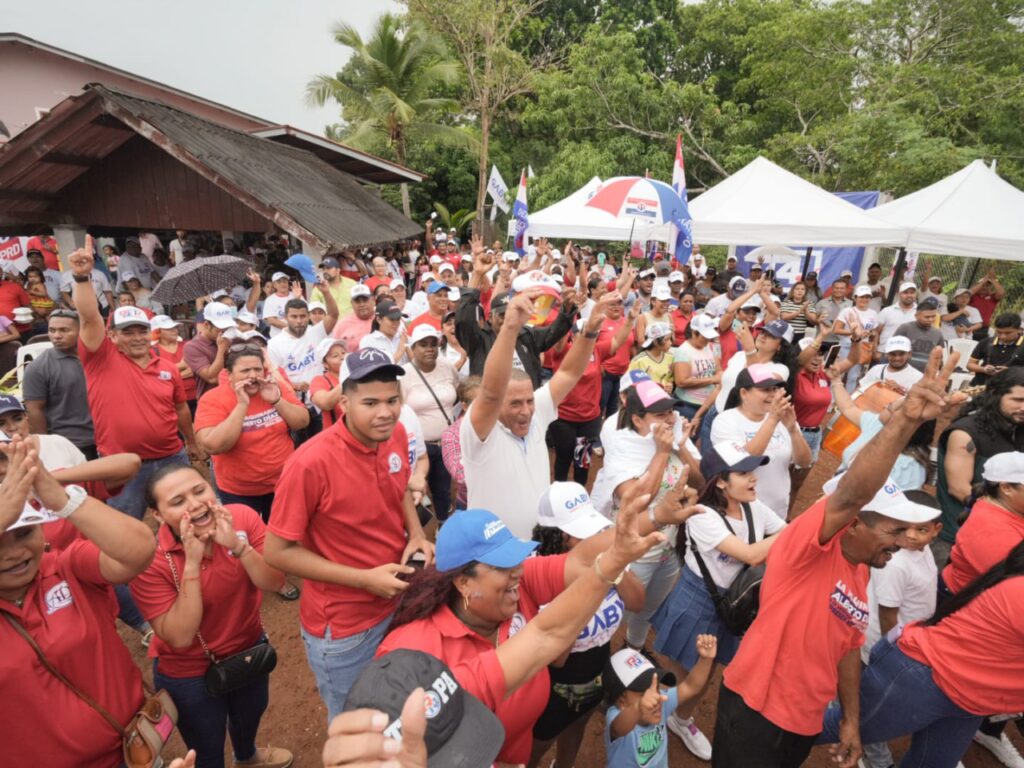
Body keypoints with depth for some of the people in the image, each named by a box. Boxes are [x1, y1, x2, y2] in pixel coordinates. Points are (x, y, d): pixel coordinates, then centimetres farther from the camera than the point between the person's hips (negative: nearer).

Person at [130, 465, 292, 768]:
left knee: (251, 715, 34)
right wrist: (192, 562, -38)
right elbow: (179, 637, -30)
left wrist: (237, 545, -39)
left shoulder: (243, 517, -22)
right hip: (188, 674, -4)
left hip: (250, 648, 4)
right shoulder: (149, 561, -29)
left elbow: (274, 582, -23)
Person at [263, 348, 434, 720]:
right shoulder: (310, 463, -29)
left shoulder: (396, 435, -10)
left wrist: (417, 534, -8)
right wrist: (365, 579, -24)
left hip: (400, 604, 6)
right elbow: (277, 552, -19)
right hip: (342, 629, -5)